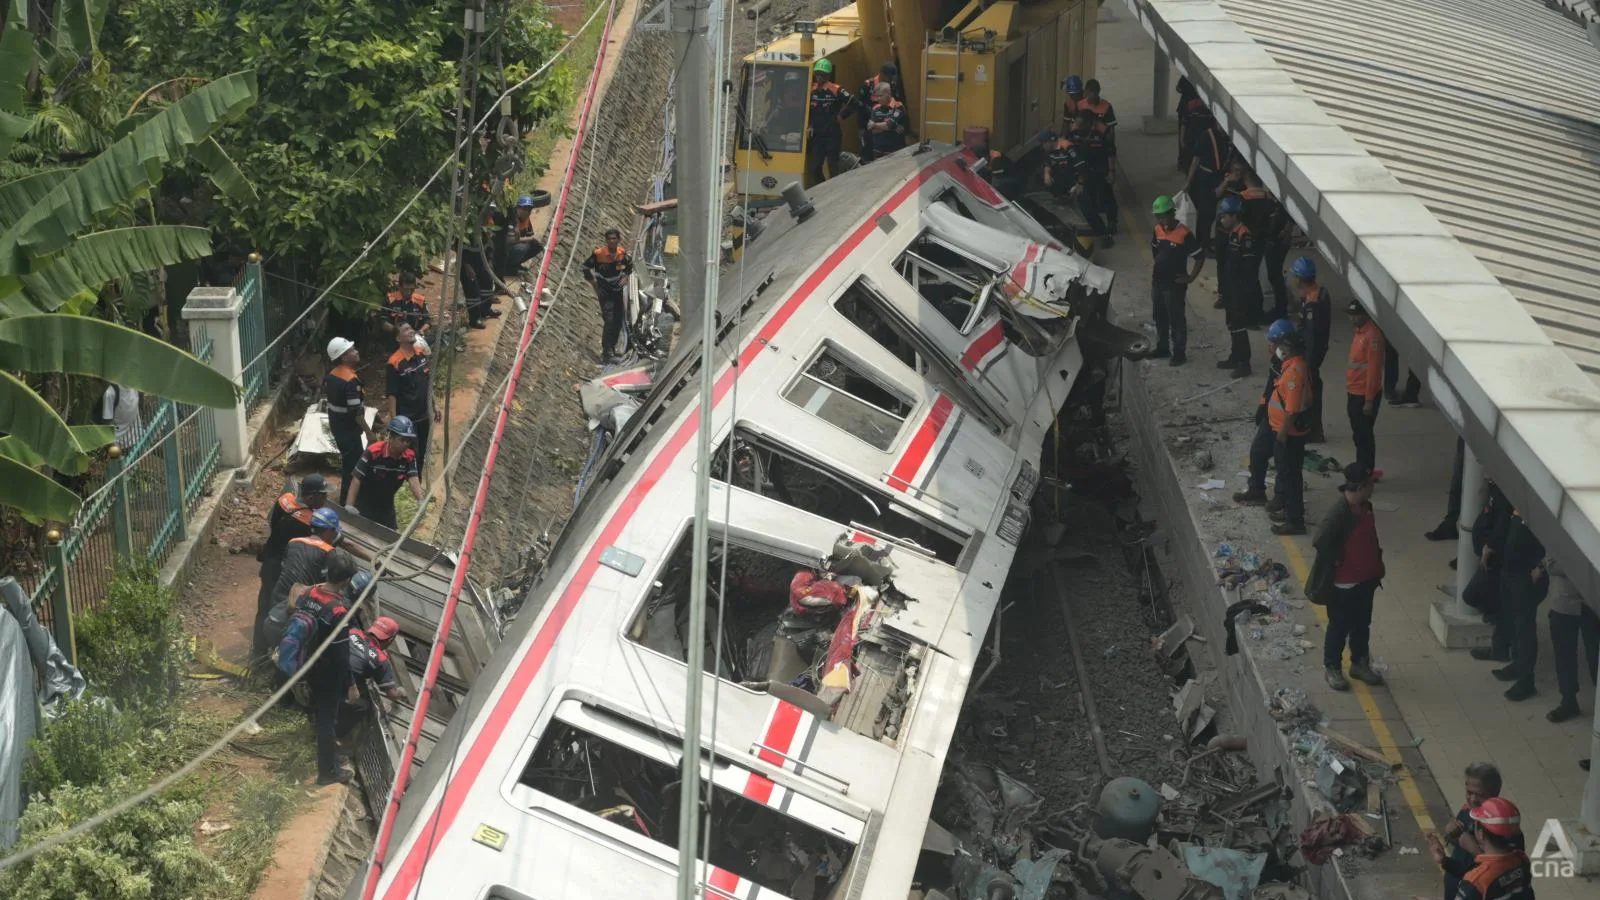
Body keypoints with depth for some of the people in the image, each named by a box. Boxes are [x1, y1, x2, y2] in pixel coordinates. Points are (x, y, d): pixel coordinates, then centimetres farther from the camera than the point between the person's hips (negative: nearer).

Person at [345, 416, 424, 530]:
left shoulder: (409, 457, -14)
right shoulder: (373, 452, -27)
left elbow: (413, 479, -25)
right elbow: (357, 479, -25)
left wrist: (421, 501, -43)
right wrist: (350, 506, -30)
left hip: (386, 504, 4)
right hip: (365, 504, -4)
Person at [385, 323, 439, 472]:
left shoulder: (422, 353, 3)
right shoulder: (395, 362, -17)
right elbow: (391, 394, -16)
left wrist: (434, 406, 17)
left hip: (424, 415, 7)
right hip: (407, 419, -7)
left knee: (421, 455, 16)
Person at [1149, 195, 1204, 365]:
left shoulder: (1184, 234, -19)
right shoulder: (1158, 230, 3)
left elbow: (1200, 256, -14)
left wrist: (1190, 278, -12)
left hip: (1174, 285, -7)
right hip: (1158, 282, 7)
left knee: (1176, 319, 0)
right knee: (1159, 317, 18)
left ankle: (1179, 354, 6)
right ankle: (1162, 348, 32)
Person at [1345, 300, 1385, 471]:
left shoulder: (1372, 335, -19)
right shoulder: (1358, 333, 12)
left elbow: (1374, 369, -21)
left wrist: (1369, 400, -22)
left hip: (1365, 395, -9)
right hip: (1354, 393, 9)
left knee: (1364, 436, -4)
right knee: (1358, 436, 15)